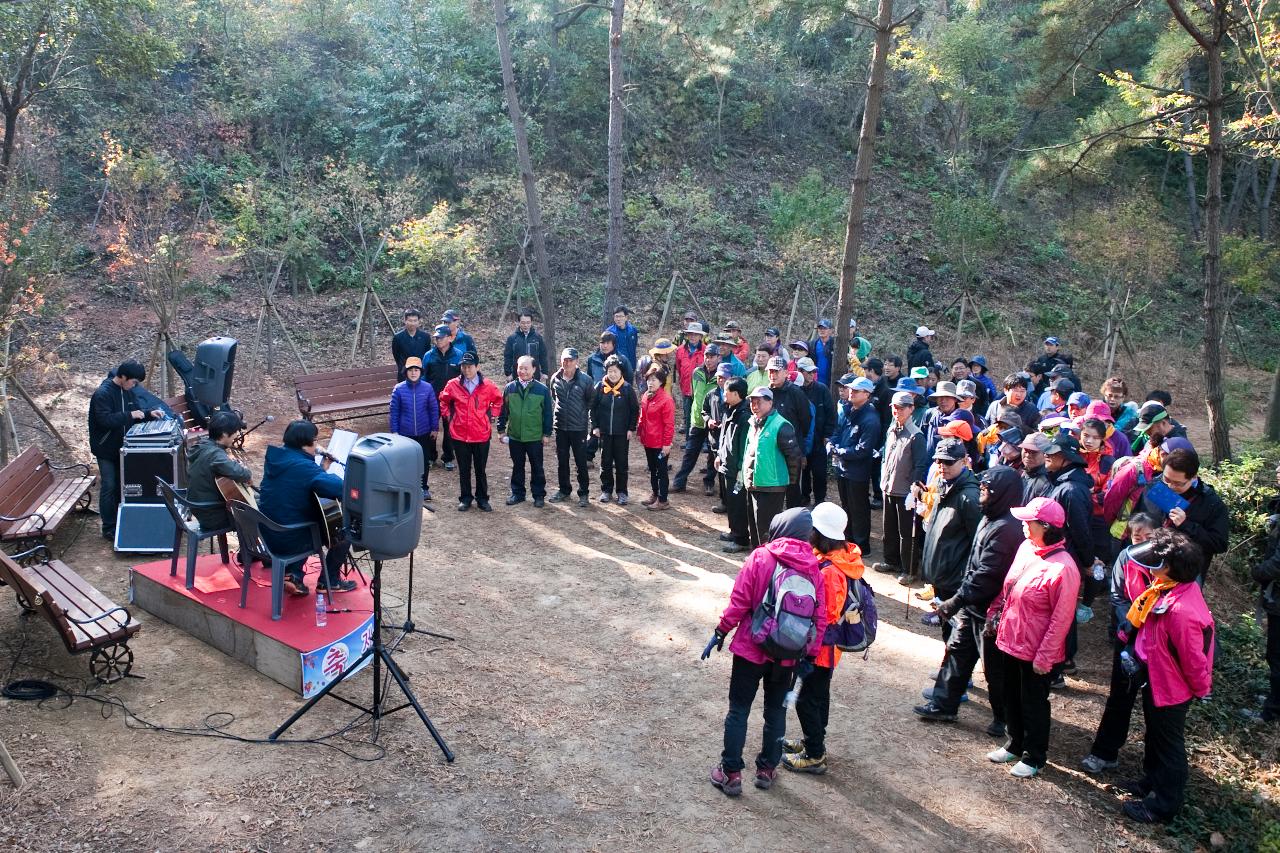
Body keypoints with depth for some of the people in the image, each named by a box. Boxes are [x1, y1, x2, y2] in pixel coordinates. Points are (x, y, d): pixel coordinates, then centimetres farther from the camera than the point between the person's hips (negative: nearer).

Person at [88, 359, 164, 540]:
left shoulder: (127, 391, 5)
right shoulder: (103, 393, -21)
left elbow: (134, 414, 15)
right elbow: (105, 420, -30)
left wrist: (150, 414, -2)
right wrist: (129, 415, -29)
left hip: (121, 446, 8)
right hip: (106, 449, -7)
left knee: (121, 485, 14)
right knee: (109, 486, -2)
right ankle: (108, 528, 6)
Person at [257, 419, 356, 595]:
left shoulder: (275, 458, 2)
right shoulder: (304, 466, -24)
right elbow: (341, 490, -31)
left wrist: (322, 468, 2)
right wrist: (328, 474, -10)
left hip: (269, 536, 8)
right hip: (291, 540, -8)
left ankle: (293, 573, 22)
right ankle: (328, 582, 17)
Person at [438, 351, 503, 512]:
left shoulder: (487, 386, -5)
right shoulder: (453, 385, -3)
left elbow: (498, 400, 13)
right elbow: (443, 401, 15)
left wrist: (491, 415, 4)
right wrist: (448, 416, 7)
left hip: (481, 435, -1)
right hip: (460, 435, 1)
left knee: (481, 469, 9)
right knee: (464, 469, 11)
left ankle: (482, 499, 21)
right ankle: (465, 498, 23)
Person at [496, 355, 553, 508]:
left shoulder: (542, 389, -6)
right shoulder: (509, 388, 0)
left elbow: (547, 413, -1)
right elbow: (503, 410, 6)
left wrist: (547, 434, -2)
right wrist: (502, 429, 4)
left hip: (535, 437, -2)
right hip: (514, 436, 2)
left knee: (537, 467, 9)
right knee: (517, 466, 14)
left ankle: (539, 495, 20)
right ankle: (517, 493, 26)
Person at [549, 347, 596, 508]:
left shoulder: (585, 379, -11)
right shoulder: (555, 379, 1)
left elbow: (592, 400, 1)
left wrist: (582, 413, 4)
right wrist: (558, 412, 12)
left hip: (579, 427, -4)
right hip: (560, 427, 4)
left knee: (581, 462, 2)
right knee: (562, 461, 14)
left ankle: (584, 493, 13)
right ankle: (564, 490, 28)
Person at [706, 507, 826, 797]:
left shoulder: (760, 558, -13)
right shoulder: (814, 569, -4)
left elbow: (738, 602, -14)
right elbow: (820, 618, -2)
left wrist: (721, 632, -2)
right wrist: (809, 655, 7)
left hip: (751, 650, -3)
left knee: (739, 709, 9)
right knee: (776, 710, 19)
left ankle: (731, 773, 15)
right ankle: (767, 769, 29)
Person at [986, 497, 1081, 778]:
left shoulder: (1063, 568, -25)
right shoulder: (1026, 548, -2)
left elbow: (1061, 619, -21)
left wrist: (1044, 657, -17)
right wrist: (994, 613, 14)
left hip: (1035, 651, -7)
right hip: (1010, 640, 7)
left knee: (1034, 703, 12)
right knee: (1012, 698, 22)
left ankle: (1034, 757, 32)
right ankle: (1015, 745, 42)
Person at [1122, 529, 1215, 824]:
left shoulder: (1180, 609, -38)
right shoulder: (1176, 588, -9)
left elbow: (1192, 659, -27)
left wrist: (1200, 689, -11)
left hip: (1169, 688, -9)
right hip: (1156, 677, 9)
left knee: (1168, 744, 13)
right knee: (1155, 735, 29)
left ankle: (1164, 805, 33)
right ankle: (1151, 781, 51)